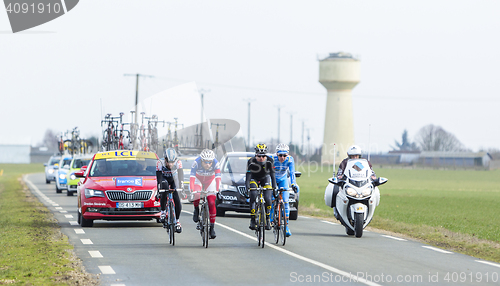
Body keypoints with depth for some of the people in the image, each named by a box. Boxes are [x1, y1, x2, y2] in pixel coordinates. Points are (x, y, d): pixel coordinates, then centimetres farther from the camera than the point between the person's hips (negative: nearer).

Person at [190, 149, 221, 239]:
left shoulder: (215, 163, -31)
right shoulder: (197, 162, -34)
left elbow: (218, 178, -35)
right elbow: (192, 177, -39)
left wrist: (217, 190, -49)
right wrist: (192, 190, -51)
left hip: (210, 181, 1)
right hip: (198, 179, -1)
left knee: (211, 203, -12)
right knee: (196, 196, -30)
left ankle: (212, 227, -2)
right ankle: (196, 209, 4)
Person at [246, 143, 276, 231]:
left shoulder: (269, 161, -25)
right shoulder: (251, 162, -28)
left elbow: (272, 174, -27)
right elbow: (248, 174, -32)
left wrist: (274, 186, -39)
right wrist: (247, 187, -45)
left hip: (265, 178, 1)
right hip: (254, 178, -1)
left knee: (268, 199, -15)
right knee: (253, 196, -25)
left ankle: (267, 219, 5)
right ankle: (252, 220, -20)